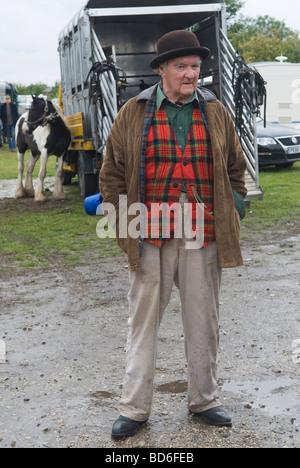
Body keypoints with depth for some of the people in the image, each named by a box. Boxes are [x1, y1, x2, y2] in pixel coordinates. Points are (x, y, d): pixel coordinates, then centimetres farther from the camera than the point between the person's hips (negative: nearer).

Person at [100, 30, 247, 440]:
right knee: (143, 324, 8)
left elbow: (235, 168, 15)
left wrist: (232, 214, 9)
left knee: (203, 324, 12)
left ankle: (204, 401, 30)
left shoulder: (216, 113, 7)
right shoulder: (133, 114, 1)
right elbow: (112, 173, 5)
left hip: (204, 239, 2)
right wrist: (126, 224, 0)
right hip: (151, 239, -2)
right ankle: (134, 409, 21)